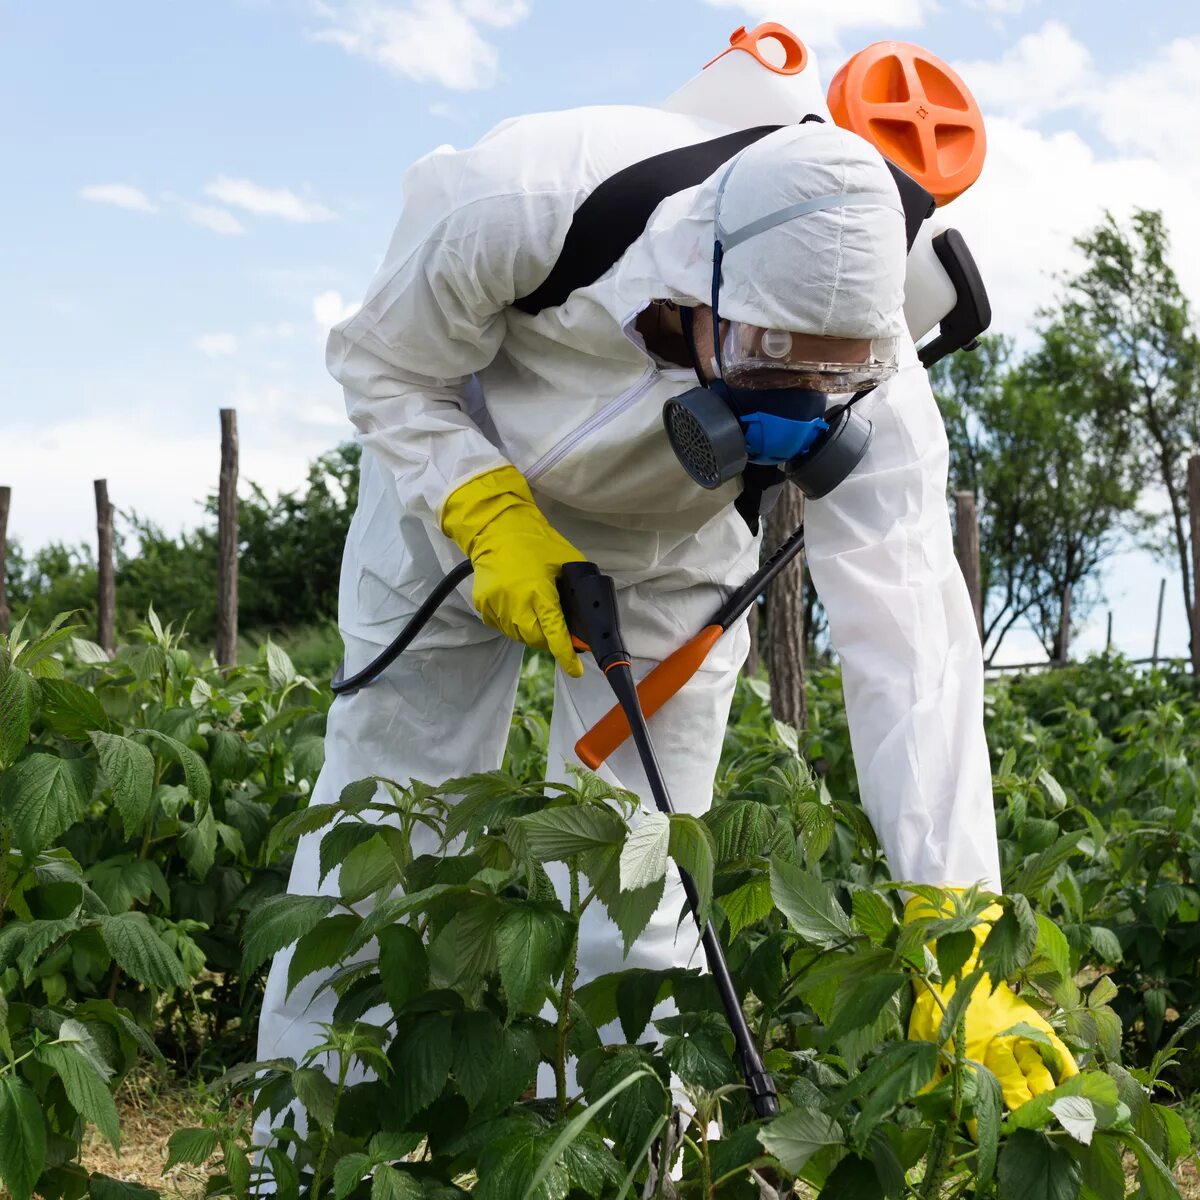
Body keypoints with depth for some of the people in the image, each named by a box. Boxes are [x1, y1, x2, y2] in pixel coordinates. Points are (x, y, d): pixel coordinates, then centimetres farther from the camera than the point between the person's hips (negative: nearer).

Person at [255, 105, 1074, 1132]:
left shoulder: (867, 382, -36)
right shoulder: (509, 207, -39)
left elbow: (910, 642, -40)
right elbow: (383, 363, -19)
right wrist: (490, 517, -35)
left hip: (669, 552, 1)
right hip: (456, 480, 0)